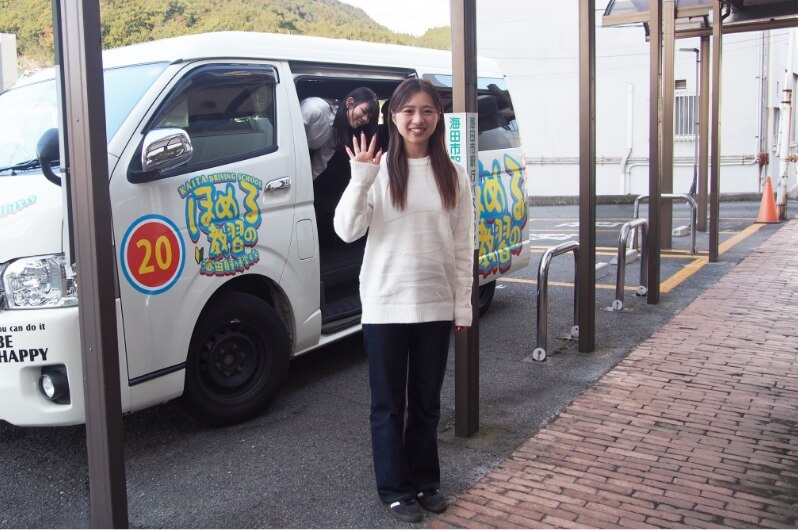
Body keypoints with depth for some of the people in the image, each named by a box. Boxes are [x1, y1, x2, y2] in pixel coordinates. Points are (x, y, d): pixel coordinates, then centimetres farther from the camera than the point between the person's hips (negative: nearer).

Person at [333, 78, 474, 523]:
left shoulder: (453, 175, 3)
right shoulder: (379, 170, -4)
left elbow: (463, 246, 5)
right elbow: (347, 231, -12)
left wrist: (463, 304, 3)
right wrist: (360, 178, -23)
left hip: (435, 306, 2)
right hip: (385, 305, -2)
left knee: (427, 402, 15)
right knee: (389, 404, 8)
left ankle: (425, 481, 32)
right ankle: (396, 488, 23)